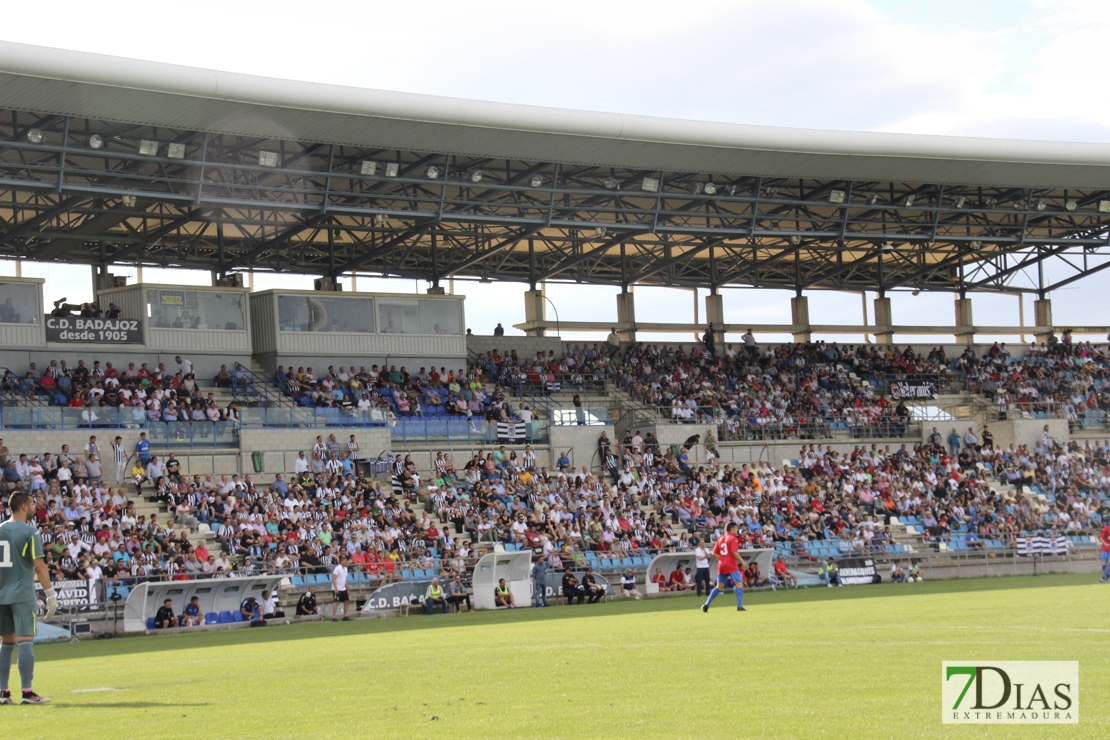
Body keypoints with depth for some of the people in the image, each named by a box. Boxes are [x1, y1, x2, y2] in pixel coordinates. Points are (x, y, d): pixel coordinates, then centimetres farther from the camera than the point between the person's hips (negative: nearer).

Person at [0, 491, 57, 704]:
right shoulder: (29, 532, -7)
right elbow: (39, 566, -12)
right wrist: (50, 594, -8)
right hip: (22, 595, -6)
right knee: (25, 642, -6)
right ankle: (27, 692, -10)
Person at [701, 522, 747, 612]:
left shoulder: (721, 539, 15)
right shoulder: (733, 538, -6)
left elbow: (715, 553, 13)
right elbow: (734, 552, -17)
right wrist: (742, 561, -12)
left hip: (721, 565, 7)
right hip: (732, 565, -7)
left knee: (719, 587, 15)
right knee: (739, 583, -8)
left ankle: (706, 605, 11)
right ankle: (740, 606, -20)